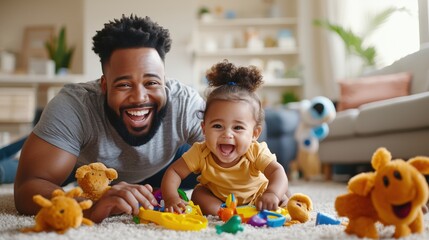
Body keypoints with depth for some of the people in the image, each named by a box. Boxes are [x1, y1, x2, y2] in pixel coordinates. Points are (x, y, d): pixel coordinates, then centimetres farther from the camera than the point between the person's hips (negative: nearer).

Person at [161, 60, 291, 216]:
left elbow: (277, 172, -42)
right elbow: (174, 171, -26)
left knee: (282, 198, -16)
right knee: (198, 194, -24)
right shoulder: (200, 153, -30)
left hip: (255, 196, 0)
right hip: (216, 198, 0)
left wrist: (272, 194, -66)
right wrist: (171, 198, -46)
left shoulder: (256, 152, -33)